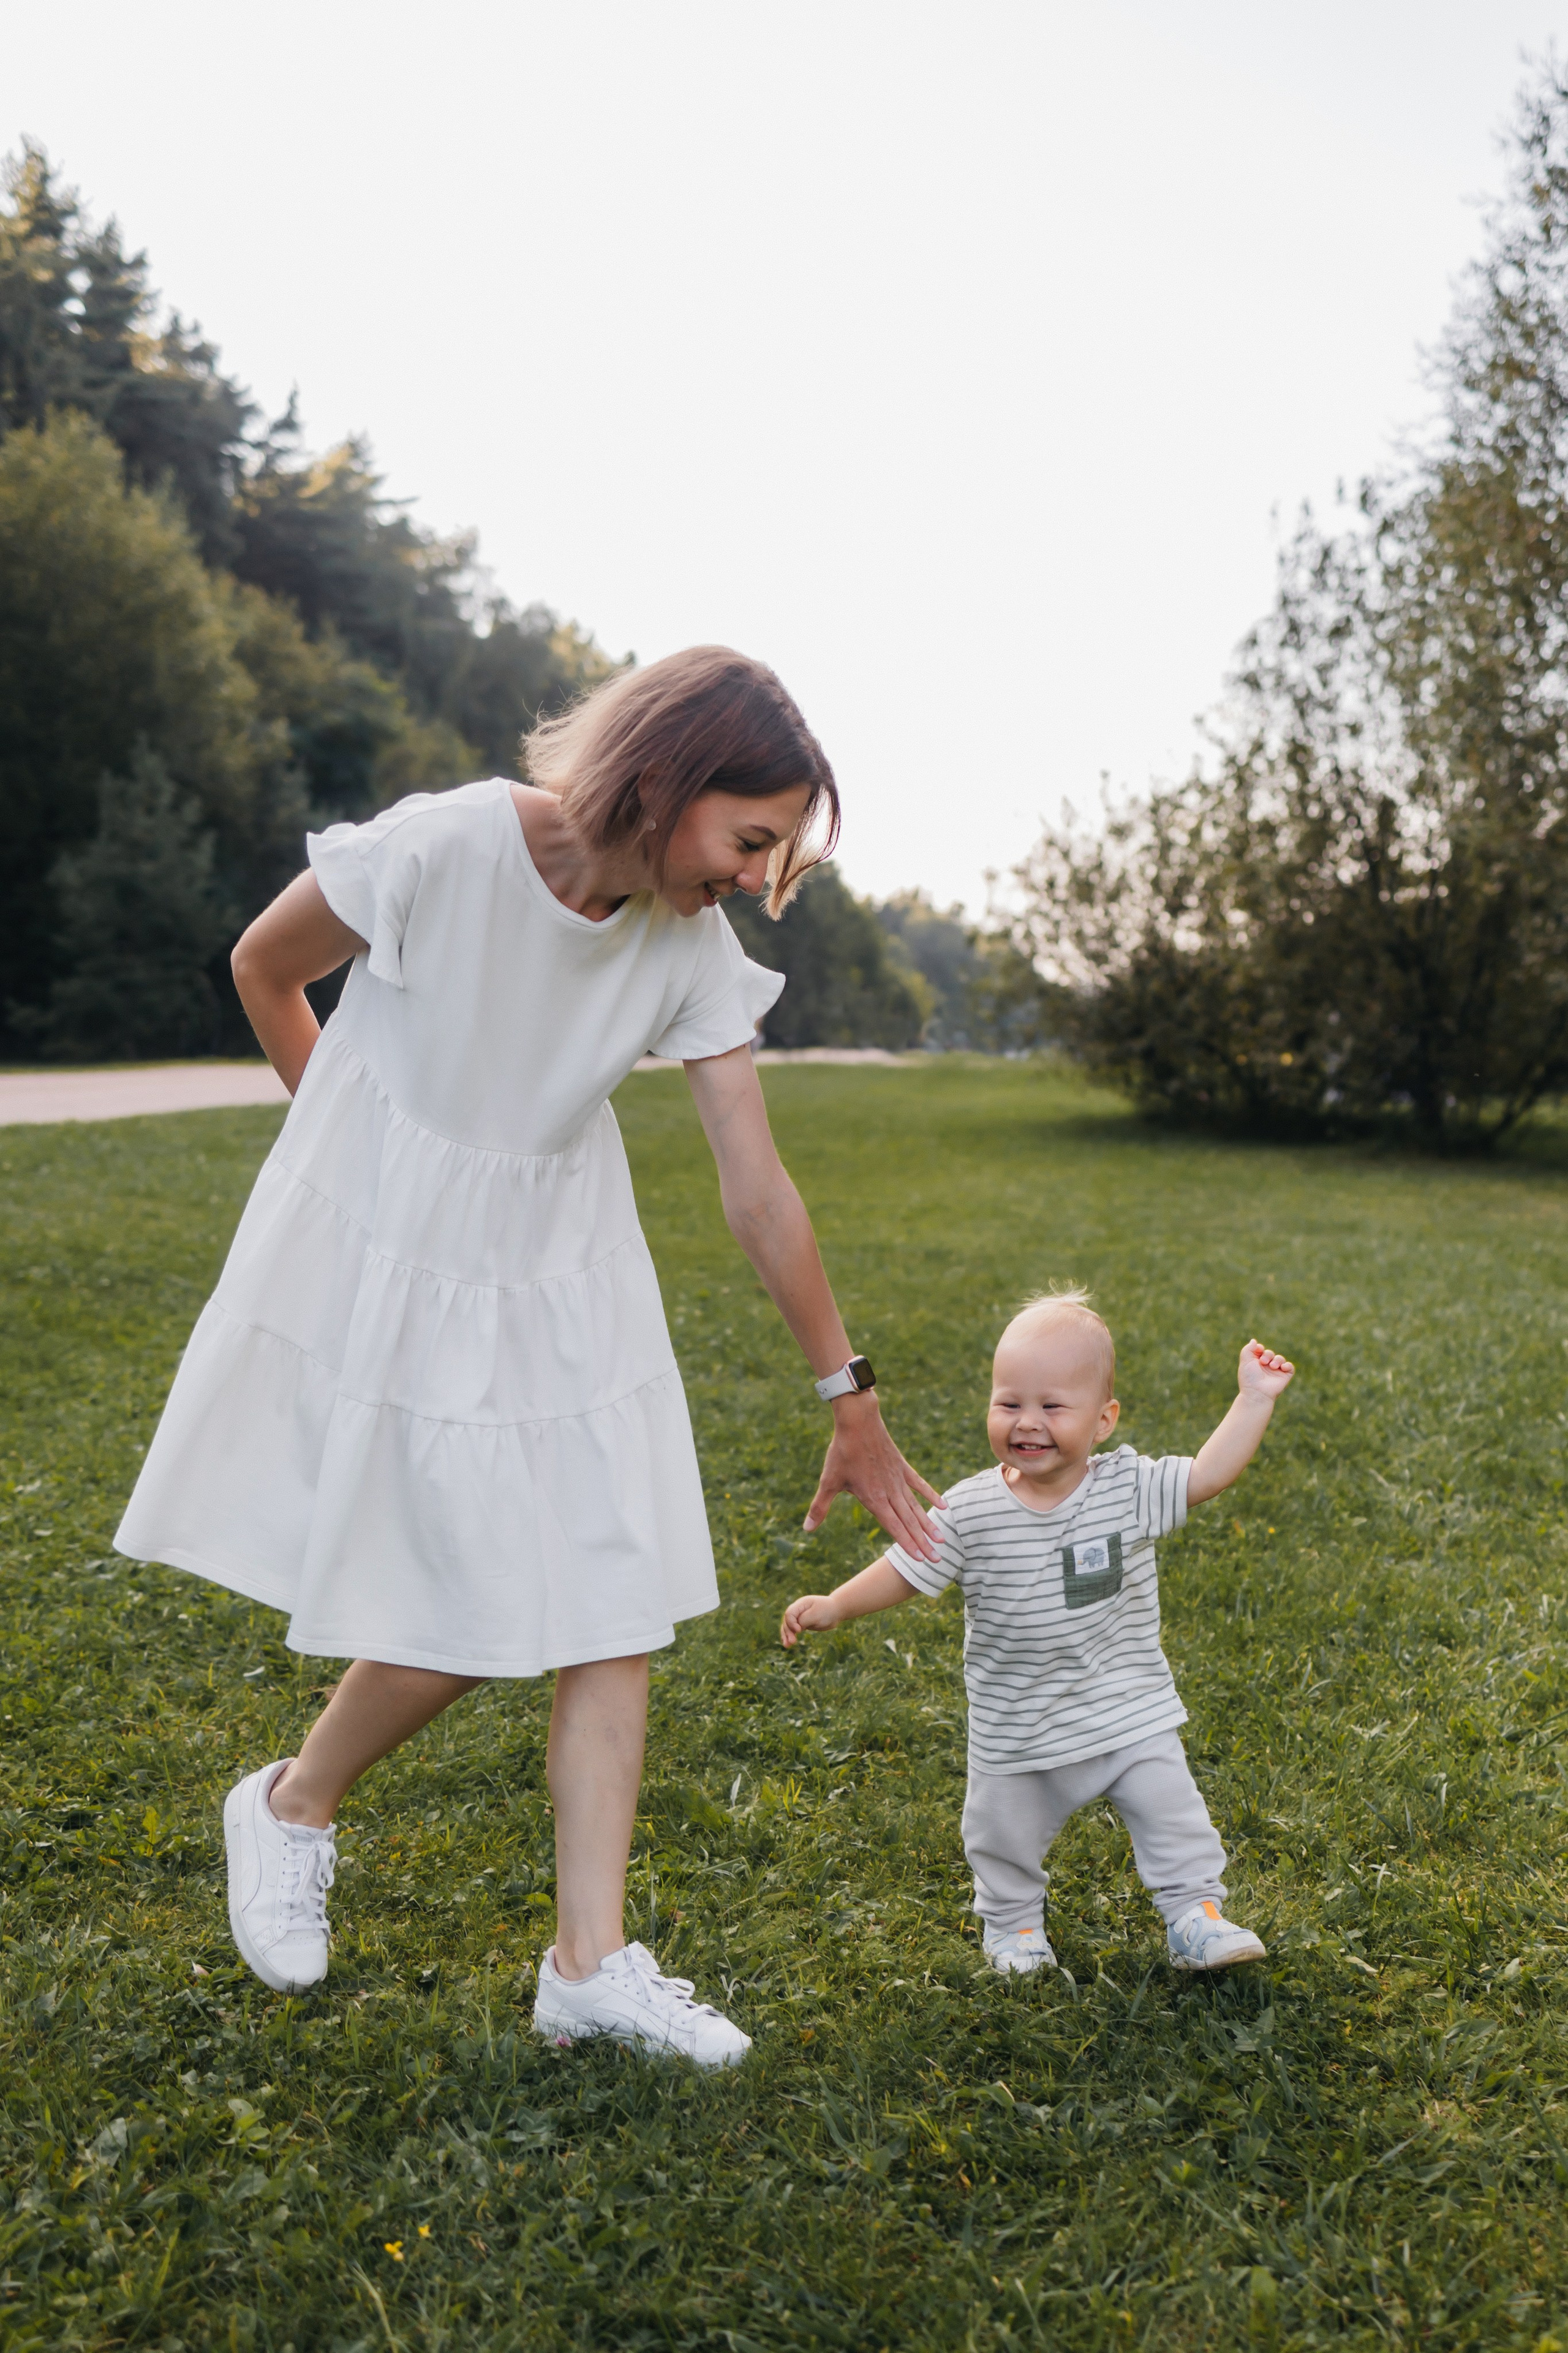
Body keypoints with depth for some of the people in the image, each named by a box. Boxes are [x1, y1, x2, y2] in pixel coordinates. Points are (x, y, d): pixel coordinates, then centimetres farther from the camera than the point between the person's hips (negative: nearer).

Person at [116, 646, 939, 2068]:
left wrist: (852, 1404, -4)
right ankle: (291, 1807, 30)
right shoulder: (438, 851, -24)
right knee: (469, 1614, -2)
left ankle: (590, 1964, 12)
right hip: (387, 1268, -5)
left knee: (613, 1603, 0)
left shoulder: (695, 951, -10)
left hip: (563, 1281, 5)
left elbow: (760, 1189, -7)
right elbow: (263, 969, -5)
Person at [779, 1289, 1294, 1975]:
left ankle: (1195, 1913, 25)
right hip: (1016, 1732, 1)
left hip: (1130, 1716, 0)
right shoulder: (970, 1511, -14)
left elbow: (1210, 1473, -13)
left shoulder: (1129, 1489, -12)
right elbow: (906, 1570, -8)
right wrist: (834, 1606, -17)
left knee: (1171, 1813, 4)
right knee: (1005, 1836, 15)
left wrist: (1254, 1400, -19)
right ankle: (1013, 1924, 41)